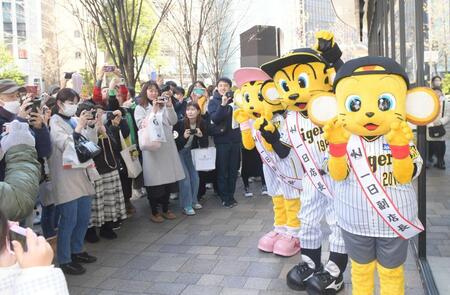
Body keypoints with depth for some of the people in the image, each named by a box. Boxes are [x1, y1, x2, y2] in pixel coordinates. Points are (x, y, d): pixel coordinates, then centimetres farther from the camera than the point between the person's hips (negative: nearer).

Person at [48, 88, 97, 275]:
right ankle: (64, 260, 7)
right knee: (69, 221, -3)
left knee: (84, 217, 14)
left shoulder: (75, 121, 12)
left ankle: (76, 250, 30)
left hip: (83, 175, 7)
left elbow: (91, 142, 9)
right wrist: (78, 127, -24)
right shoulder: (55, 123, -6)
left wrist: (90, 125, -4)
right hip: (66, 178, -7)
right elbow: (66, 146, -17)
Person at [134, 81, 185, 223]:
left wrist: (169, 106, -14)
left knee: (168, 178, 8)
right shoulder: (140, 108, 3)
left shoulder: (163, 106, 12)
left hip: (167, 146, 4)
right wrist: (154, 110, -17)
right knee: (154, 180, 0)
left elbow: (173, 121, 0)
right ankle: (154, 212, 14)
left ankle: (166, 209, 23)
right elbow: (143, 125, -11)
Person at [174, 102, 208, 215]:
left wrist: (201, 136, -26)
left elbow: (204, 145, -8)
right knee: (185, 177, -10)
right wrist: (184, 137, -35)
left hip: (190, 152, 5)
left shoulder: (202, 124, -11)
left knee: (194, 176, 3)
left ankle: (193, 201, 23)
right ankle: (186, 206, -2)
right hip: (178, 152, -5)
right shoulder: (181, 123, -23)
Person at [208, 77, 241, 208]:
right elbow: (214, 118, -16)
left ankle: (231, 195, 20)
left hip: (235, 139, 3)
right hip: (221, 140, -3)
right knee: (222, 170, 3)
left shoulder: (234, 99, 6)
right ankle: (225, 197, 12)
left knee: (233, 169, 9)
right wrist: (223, 104, -26)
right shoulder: (213, 102, 0)